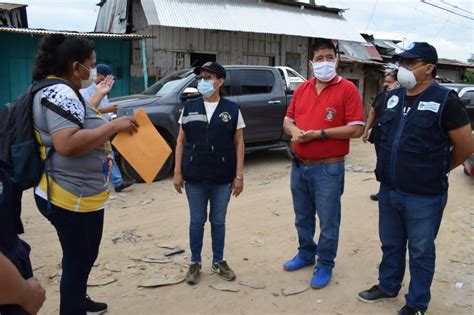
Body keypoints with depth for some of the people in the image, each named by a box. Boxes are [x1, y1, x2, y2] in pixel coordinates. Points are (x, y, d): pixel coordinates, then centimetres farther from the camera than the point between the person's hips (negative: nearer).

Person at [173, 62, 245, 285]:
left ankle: (218, 261, 30)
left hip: (223, 178, -1)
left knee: (218, 221, 12)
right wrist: (177, 172, 0)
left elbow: (238, 143, 1)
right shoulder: (189, 108, 4)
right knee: (197, 221, 11)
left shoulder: (232, 109, 0)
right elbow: (181, 141, 6)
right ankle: (195, 263, 27)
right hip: (194, 177, 1)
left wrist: (239, 175, -4)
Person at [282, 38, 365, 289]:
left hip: (328, 169, -5)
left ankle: (325, 265, 23)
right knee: (302, 217, 19)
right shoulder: (302, 89, 9)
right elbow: (288, 119, 15)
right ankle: (306, 254, 39)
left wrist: (319, 133, -18)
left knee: (328, 221, 6)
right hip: (298, 166, 6)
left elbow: (356, 129, -14)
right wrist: (294, 131, -8)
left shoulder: (347, 89, -8)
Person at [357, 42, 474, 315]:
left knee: (421, 252, 11)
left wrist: (436, 170, 6)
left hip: (424, 196, -5)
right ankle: (387, 286, 41)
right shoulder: (393, 97, 7)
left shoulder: (445, 100, -12)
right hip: (388, 190, 6)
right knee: (391, 245, 21)